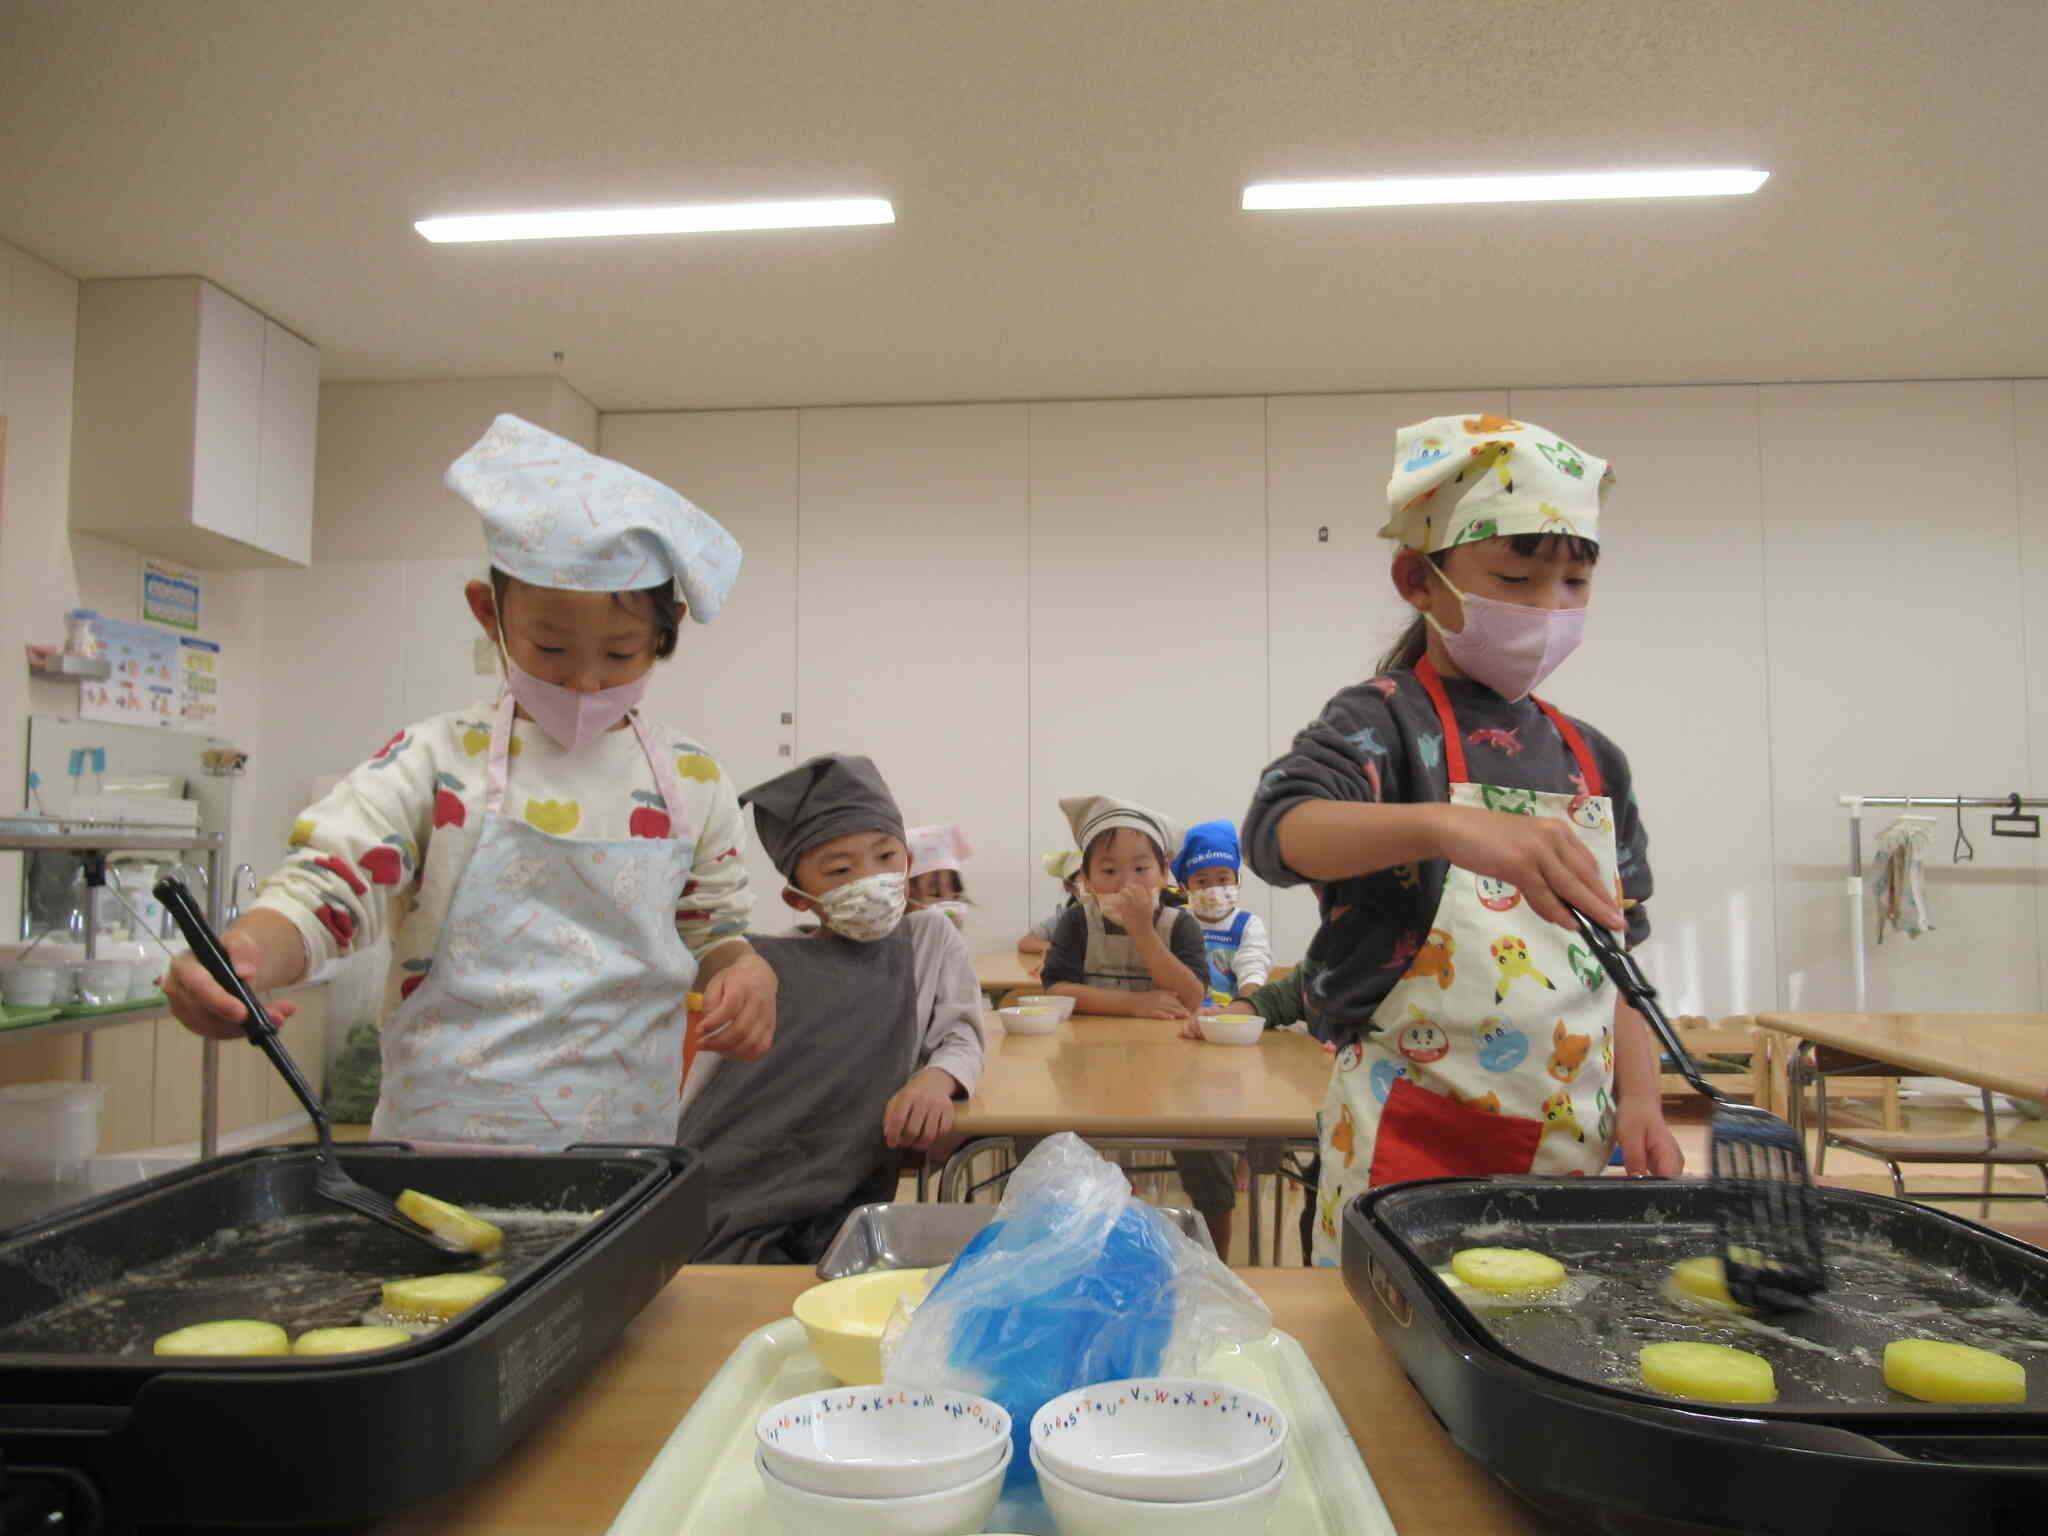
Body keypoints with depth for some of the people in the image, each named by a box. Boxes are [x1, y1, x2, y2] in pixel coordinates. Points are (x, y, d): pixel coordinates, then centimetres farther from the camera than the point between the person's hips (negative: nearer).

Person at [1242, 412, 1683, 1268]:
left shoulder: (1593, 763, 11)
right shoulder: (1385, 721, -8)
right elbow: (1278, 829, -29)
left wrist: (1639, 1100, 3)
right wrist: (1443, 824, -45)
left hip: (1576, 1138, 6)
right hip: (1415, 1136, -5)